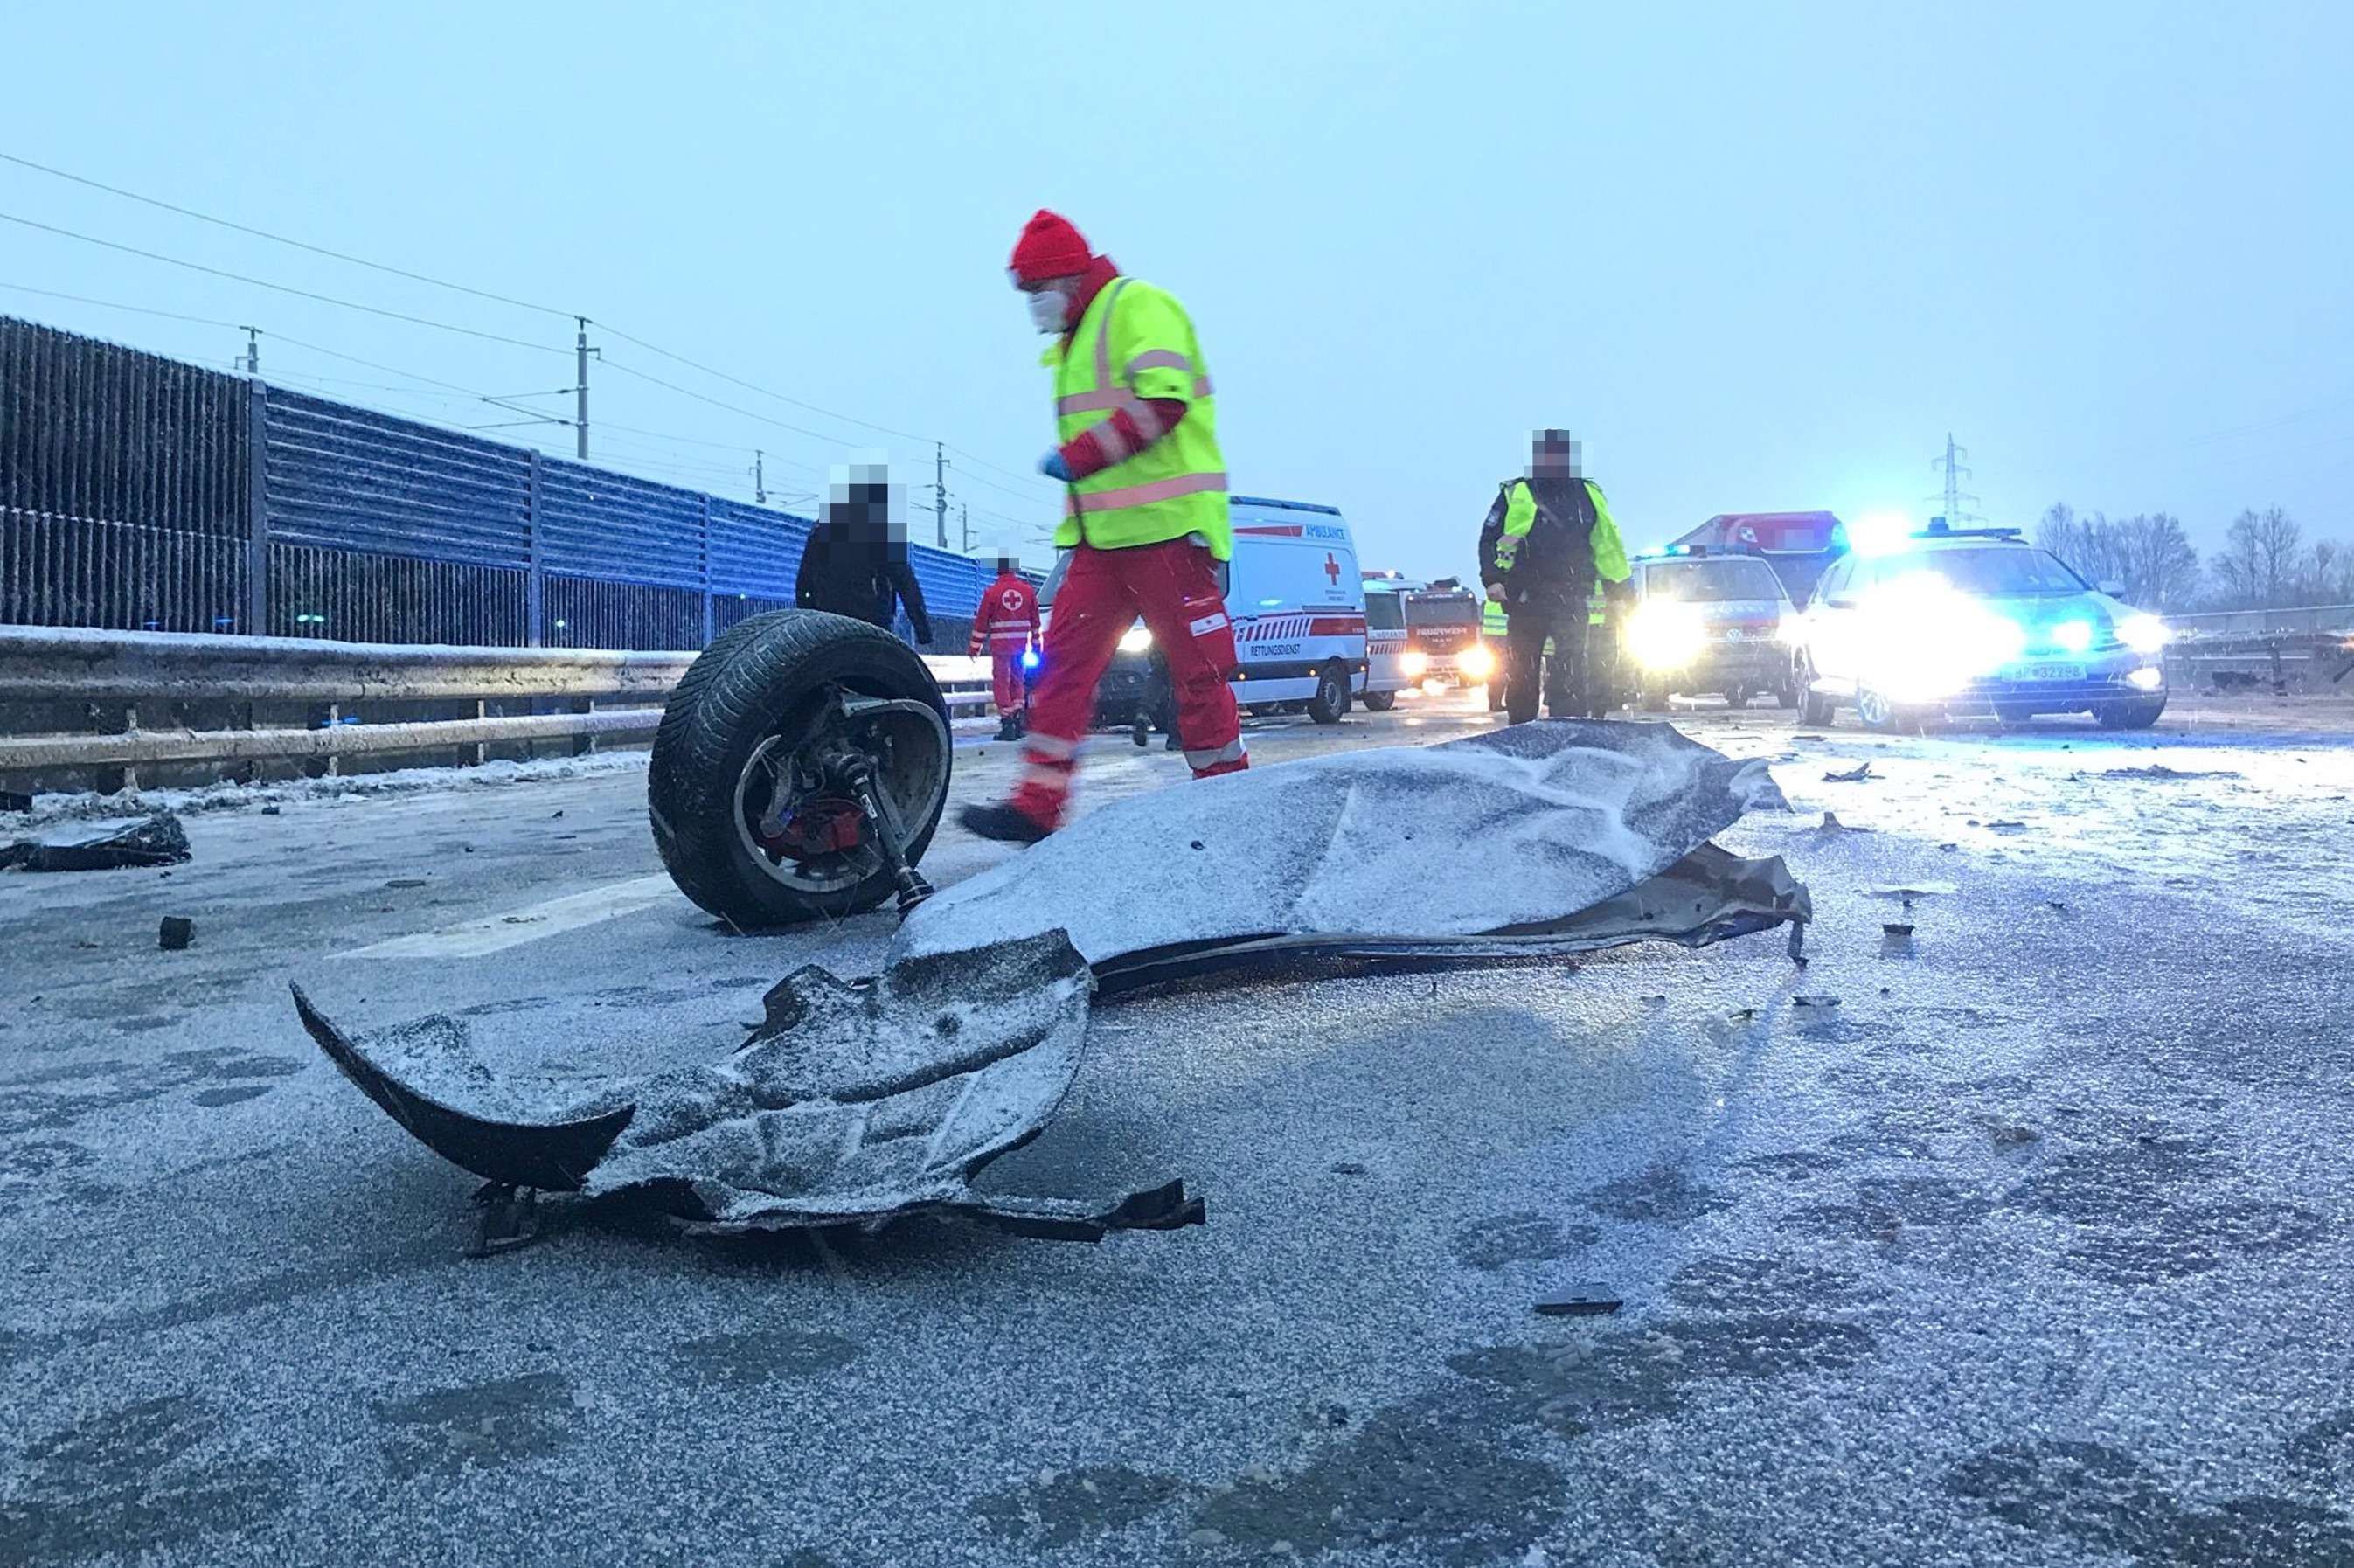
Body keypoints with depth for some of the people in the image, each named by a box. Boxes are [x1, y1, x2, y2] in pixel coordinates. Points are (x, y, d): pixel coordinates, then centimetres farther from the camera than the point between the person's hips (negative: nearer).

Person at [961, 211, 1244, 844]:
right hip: (1101, 535, 9)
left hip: (1165, 529, -9)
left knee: (1196, 668, -3)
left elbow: (1163, 401, -20)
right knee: (1064, 658, 0)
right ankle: (1037, 806, -2)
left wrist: (1075, 458, -17)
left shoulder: (1138, 306, -6)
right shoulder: (1076, 338, 24)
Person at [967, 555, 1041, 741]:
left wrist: (975, 646, 6)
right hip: (1021, 645, 4)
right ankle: (1017, 724, 13)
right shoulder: (1028, 590, 4)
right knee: (1017, 681, 14)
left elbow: (982, 621, -2)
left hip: (1000, 645, -3)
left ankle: (1007, 726, -4)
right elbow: (1035, 620, 10)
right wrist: (1036, 643, 20)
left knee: (1001, 683, 2)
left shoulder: (991, 592, -7)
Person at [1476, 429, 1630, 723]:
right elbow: (1489, 538, 4)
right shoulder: (1515, 494, 5)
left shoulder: (1589, 495, 12)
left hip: (1571, 601, 0)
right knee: (1521, 674, 6)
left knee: (1573, 670, -13)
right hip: (1525, 600, 0)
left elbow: (1607, 544, 19)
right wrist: (1492, 579, -9)